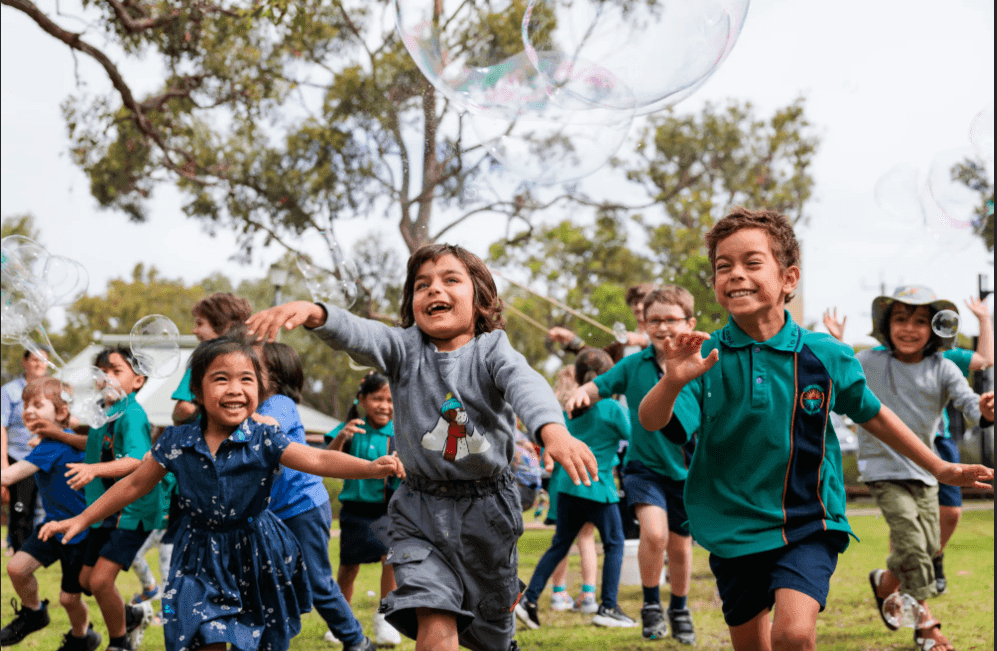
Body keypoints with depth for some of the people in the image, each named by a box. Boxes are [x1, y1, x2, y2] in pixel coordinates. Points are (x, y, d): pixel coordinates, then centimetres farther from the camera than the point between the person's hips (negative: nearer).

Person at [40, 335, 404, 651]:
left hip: (256, 560, -1)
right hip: (202, 560, 1)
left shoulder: (264, 439, -13)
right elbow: (134, 485, 4)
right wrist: (81, 521, 7)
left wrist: (373, 467, -40)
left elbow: (318, 460, -23)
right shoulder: (177, 443, -7)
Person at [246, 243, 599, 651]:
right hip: (422, 513, 0)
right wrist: (313, 313, -47)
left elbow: (525, 383, -29)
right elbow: (359, 335, -23)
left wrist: (553, 429, -52)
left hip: (487, 509, 0)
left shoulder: (492, 350, -7)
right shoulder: (406, 349, -3)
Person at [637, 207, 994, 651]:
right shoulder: (706, 358, -10)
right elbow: (651, 422, -23)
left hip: (808, 524, -1)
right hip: (734, 528, 2)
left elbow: (872, 415, 9)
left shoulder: (825, 356, -8)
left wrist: (940, 469, 18)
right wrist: (673, 382, -45)